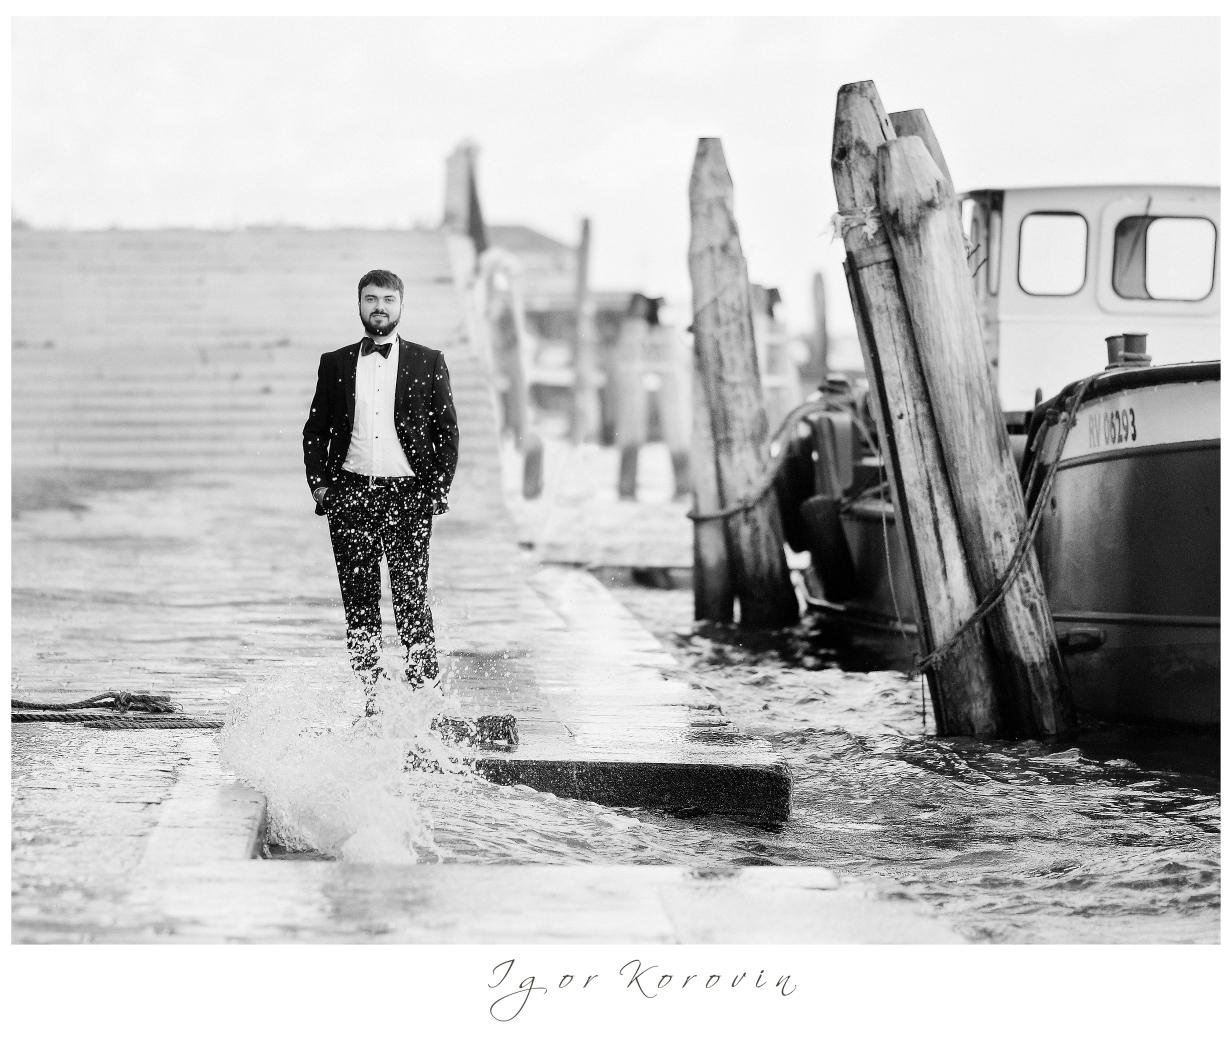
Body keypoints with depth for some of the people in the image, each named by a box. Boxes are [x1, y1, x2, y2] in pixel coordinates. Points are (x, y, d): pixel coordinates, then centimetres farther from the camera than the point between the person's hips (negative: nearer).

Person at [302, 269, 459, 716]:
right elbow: (314, 431, 13)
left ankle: (426, 689, 1)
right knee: (358, 602, 3)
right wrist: (319, 484, 1)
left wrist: (438, 490, -3)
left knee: (412, 598, -6)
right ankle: (368, 692, 10)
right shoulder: (335, 363, 10)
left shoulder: (428, 362, 6)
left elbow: (447, 431, 6)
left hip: (409, 495, -2)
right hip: (350, 495, 2)